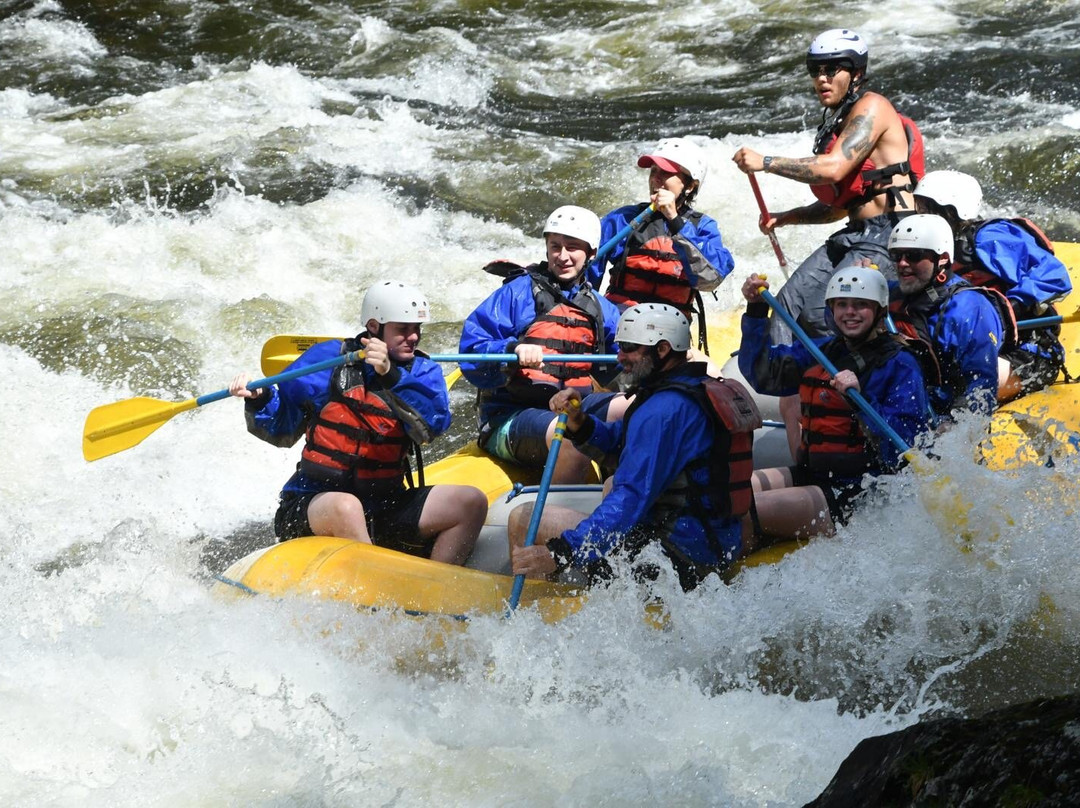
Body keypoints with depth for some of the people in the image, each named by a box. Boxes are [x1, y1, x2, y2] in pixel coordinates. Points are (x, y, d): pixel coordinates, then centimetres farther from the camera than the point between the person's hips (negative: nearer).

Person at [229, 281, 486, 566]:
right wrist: (260, 399, -19)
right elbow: (282, 430, 1)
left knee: (472, 503, -12)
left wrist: (391, 376, -28)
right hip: (311, 507, -4)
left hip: (385, 509, 4)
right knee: (345, 507, -38)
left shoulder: (423, 371, 7)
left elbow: (433, 424, -16)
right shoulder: (329, 358, -2)